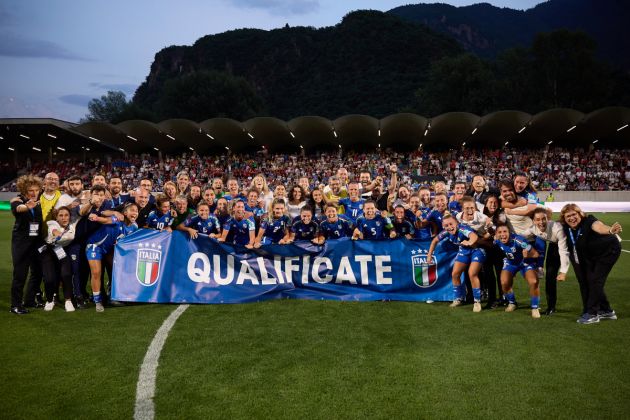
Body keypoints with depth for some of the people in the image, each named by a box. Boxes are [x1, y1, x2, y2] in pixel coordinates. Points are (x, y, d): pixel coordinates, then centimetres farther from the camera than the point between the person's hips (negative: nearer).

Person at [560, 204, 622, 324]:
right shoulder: (566, 228, -16)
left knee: (595, 280, -14)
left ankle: (592, 314, -3)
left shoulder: (588, 220, -35)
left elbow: (599, 227, -58)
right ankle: (606, 311, 25)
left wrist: (610, 230, -78)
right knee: (585, 281, 8)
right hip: (591, 256, 7)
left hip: (608, 251, -7)